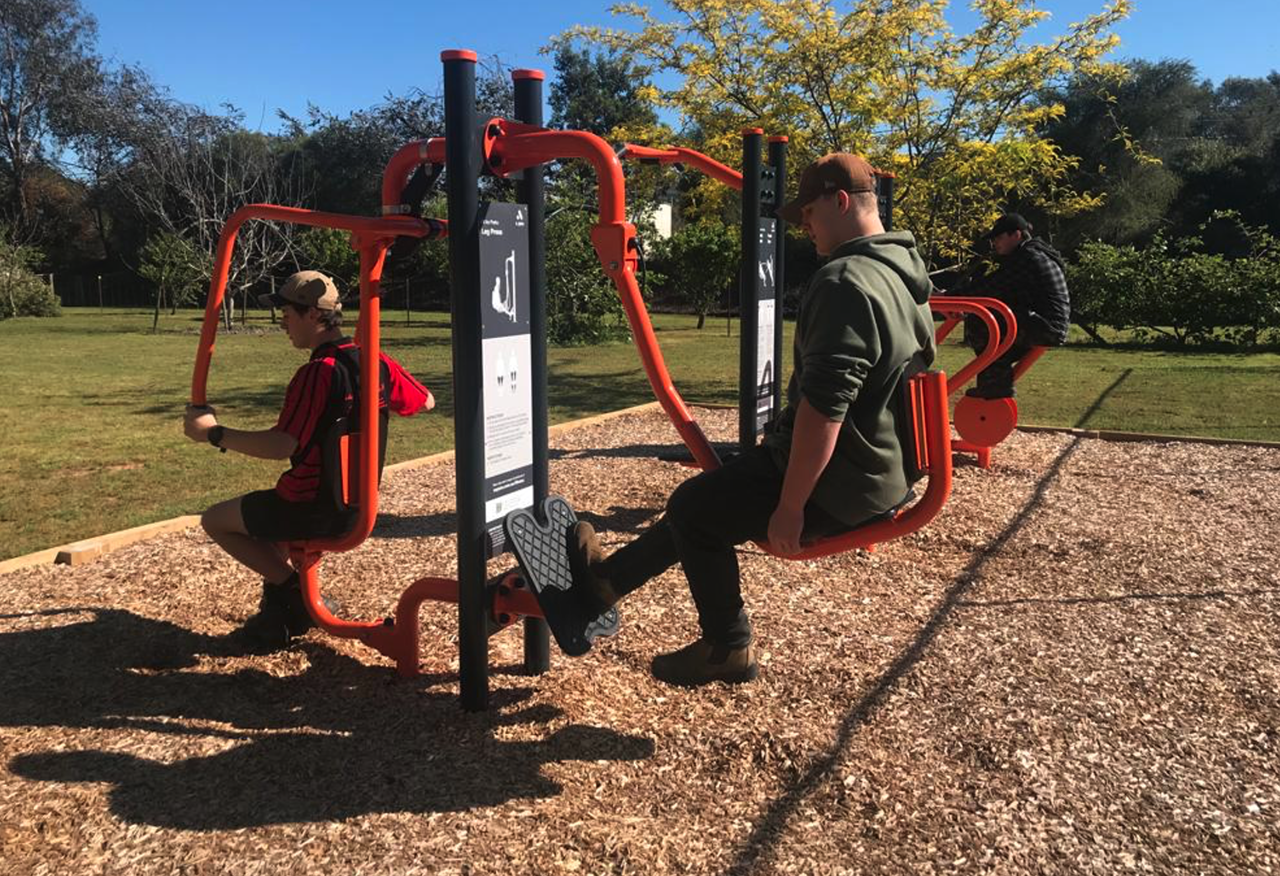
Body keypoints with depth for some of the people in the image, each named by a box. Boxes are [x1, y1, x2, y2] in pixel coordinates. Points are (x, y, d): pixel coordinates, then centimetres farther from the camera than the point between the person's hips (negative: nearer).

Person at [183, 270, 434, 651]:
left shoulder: (317, 373, -23)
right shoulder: (377, 362, -1)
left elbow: (281, 445, -29)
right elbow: (426, 402, 13)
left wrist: (214, 433, -22)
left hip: (310, 511, -8)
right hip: (355, 508, 8)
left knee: (215, 521, 14)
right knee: (265, 511, 34)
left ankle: (291, 586, 4)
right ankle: (279, 606, 27)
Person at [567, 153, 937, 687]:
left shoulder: (845, 282, -22)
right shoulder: (905, 272, 12)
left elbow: (824, 406, -29)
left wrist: (790, 506, -23)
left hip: (838, 484, -10)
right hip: (886, 474, 10)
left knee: (692, 507, 5)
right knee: (708, 496, 20)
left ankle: (727, 649, 20)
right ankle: (609, 579, 31)